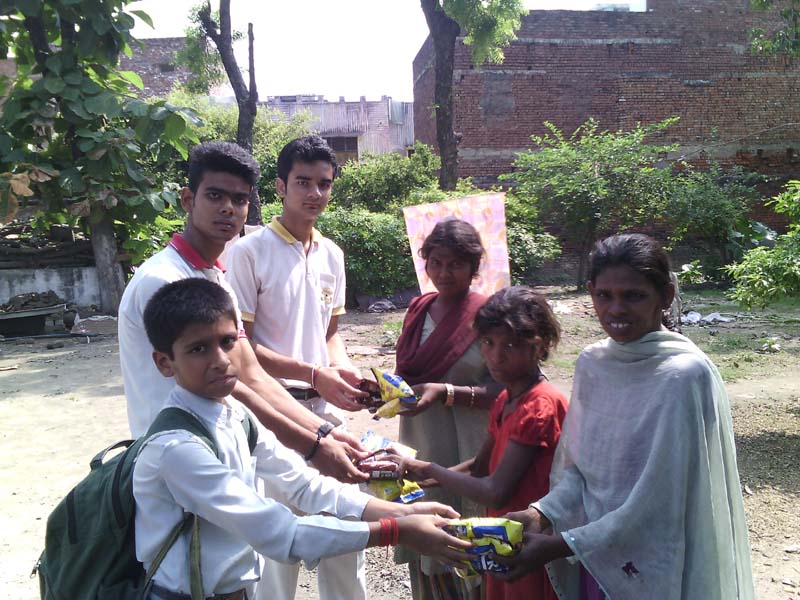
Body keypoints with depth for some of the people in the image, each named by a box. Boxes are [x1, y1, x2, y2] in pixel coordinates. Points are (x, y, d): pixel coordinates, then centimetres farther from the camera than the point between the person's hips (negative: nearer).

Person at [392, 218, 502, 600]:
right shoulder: (418, 310, 7)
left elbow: (502, 391, -12)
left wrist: (446, 393, -23)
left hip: (467, 458, -5)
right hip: (420, 451, 5)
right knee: (423, 554, 16)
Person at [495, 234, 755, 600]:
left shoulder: (685, 375, -20)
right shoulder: (591, 363, -3)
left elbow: (660, 501, -22)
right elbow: (577, 465, 5)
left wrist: (560, 545, -21)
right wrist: (541, 514, -12)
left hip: (654, 568, -5)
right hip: (591, 559, 5)